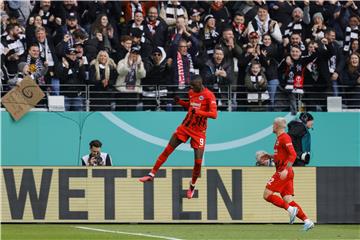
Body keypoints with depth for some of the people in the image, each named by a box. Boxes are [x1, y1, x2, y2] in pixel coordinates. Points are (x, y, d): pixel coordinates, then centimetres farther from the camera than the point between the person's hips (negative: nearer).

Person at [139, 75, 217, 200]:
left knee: (198, 161, -8)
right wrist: (180, 102, 4)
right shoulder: (191, 92, 5)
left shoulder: (209, 96, -15)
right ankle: (152, 174, 7)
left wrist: (198, 112, -35)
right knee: (167, 151, 0)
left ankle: (192, 187, 14)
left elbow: (214, 114, -23)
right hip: (185, 127, 5)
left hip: (199, 132, -5)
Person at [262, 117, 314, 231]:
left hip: (283, 173, -10)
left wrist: (285, 169, -29)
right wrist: (270, 156, 22)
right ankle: (307, 221, -5)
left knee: (267, 195, -10)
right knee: (287, 199, 3)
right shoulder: (279, 138, 20)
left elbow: (293, 154, -21)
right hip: (282, 172, 10)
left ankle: (290, 209, -15)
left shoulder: (284, 138, -10)